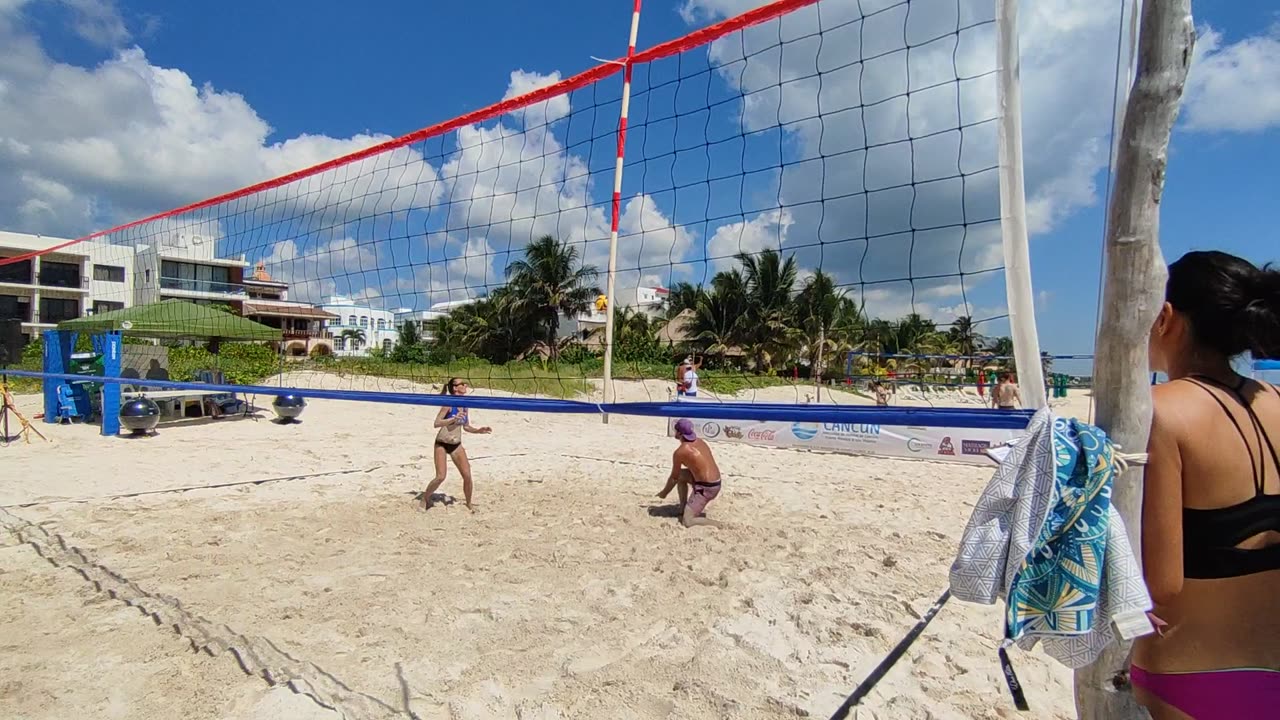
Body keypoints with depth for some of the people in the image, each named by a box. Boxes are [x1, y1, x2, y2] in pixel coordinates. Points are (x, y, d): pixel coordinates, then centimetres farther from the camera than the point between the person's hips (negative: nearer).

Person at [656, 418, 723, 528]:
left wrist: (664, 492, 17)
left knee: (687, 522, -6)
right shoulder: (700, 441, 9)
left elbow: (674, 478, -1)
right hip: (716, 483, 9)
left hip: (706, 488, -8)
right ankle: (683, 511, 26)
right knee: (681, 474, 24)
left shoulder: (679, 452, -12)